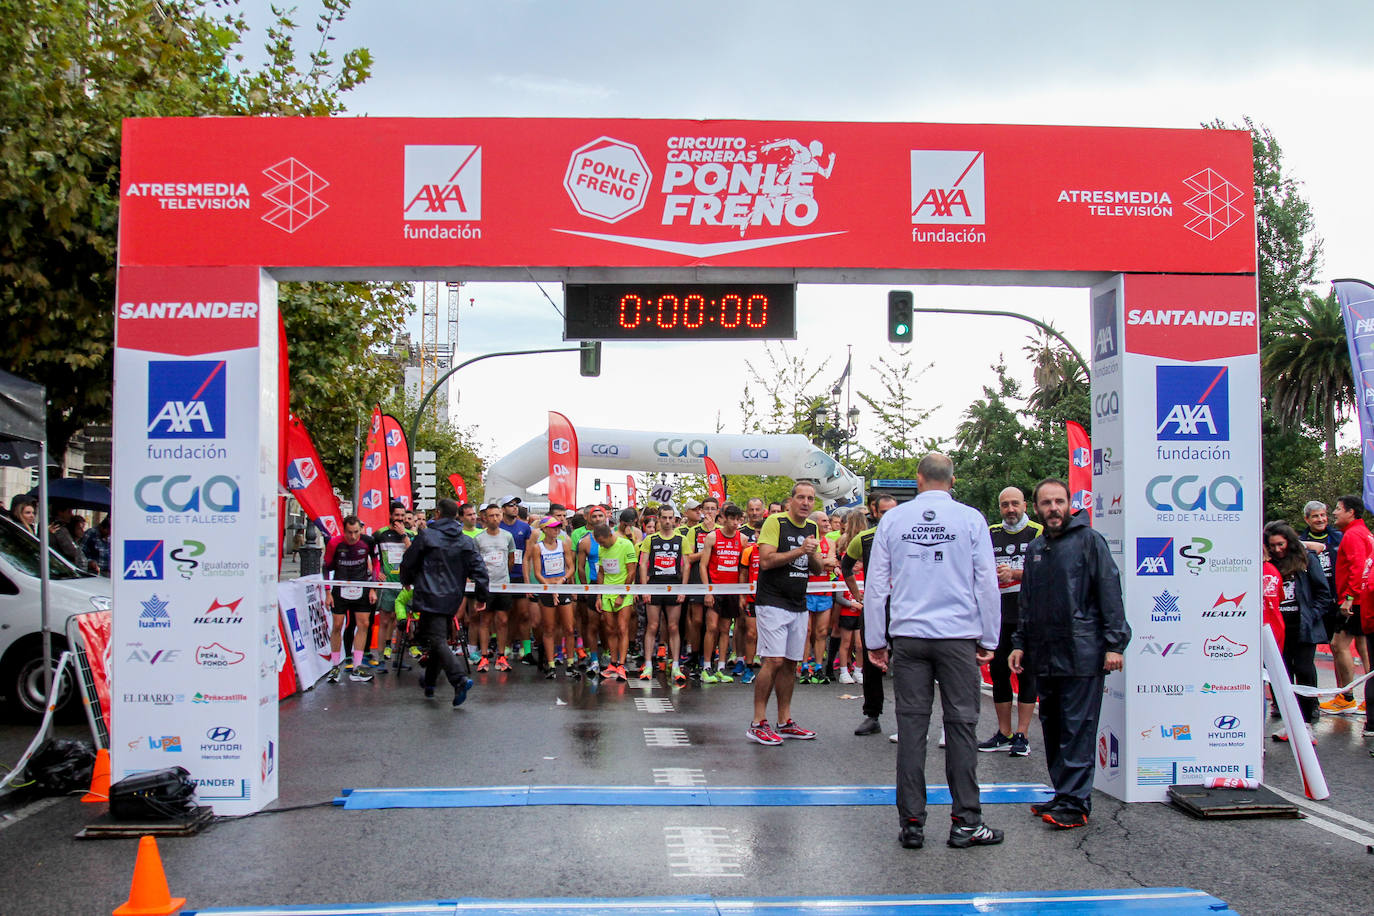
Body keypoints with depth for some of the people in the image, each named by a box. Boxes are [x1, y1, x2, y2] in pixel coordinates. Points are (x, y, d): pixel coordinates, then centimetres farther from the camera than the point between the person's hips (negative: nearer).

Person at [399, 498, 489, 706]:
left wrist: (407, 581, 25)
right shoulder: (468, 541, 6)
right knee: (439, 637, 21)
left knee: (437, 640, -10)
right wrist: (481, 597, 12)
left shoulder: (425, 536, -4)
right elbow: (479, 570, 3)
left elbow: (408, 563, 4)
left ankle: (460, 678, -29)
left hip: (430, 598, -5)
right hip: (452, 600, 5)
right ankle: (429, 681, 32)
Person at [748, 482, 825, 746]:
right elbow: (766, 560, -17)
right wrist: (799, 551, -19)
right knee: (774, 661, -13)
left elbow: (817, 569, 16)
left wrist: (812, 554, -5)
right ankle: (758, 723, -7)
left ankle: (784, 722, 17)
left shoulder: (812, 528, 14)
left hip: (799, 605, 7)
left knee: (791, 664, 9)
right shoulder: (775, 522, -8)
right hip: (773, 602, -7)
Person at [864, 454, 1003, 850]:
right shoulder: (970, 519, -1)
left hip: (908, 638, 1)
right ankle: (965, 823, 8)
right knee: (961, 724, 5)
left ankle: (912, 824, 8)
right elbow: (986, 583, 0)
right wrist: (988, 640, 9)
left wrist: (875, 641, 13)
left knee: (911, 725, 5)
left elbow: (875, 584, 6)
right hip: (959, 636, -1)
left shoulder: (893, 519, 3)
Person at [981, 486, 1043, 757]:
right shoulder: (991, 534, 12)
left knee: (1026, 673, -1)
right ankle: (1004, 734, 16)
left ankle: (1021, 735, 4)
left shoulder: (1038, 532, 0)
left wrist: (1014, 572, -19)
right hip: (999, 615, 4)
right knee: (998, 672, 7)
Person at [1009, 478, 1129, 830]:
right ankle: (1063, 795, 20)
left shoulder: (1089, 540, -3)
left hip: (1081, 654, -7)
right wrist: (1020, 643, 17)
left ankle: (1075, 802, -3)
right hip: (1044, 655, 7)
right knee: (1052, 728, 11)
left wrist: (1114, 644, -13)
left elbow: (1109, 592, -7)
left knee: (1077, 730, -6)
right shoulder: (1035, 549, 17)